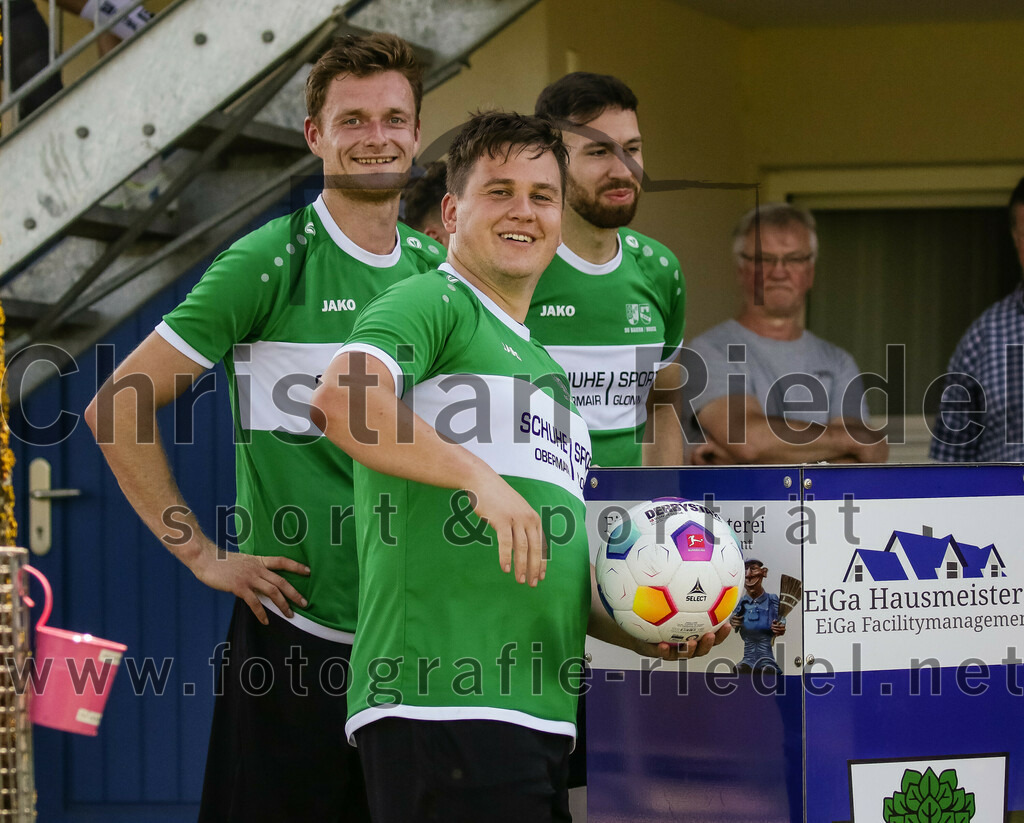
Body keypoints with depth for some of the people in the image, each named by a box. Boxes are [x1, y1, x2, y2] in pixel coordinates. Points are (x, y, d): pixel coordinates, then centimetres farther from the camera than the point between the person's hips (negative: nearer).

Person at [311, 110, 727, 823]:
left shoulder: (546, 369, 28)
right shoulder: (430, 304, 1)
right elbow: (341, 398, -21)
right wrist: (480, 476, -26)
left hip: (544, 715, 9)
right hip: (442, 703, -9)